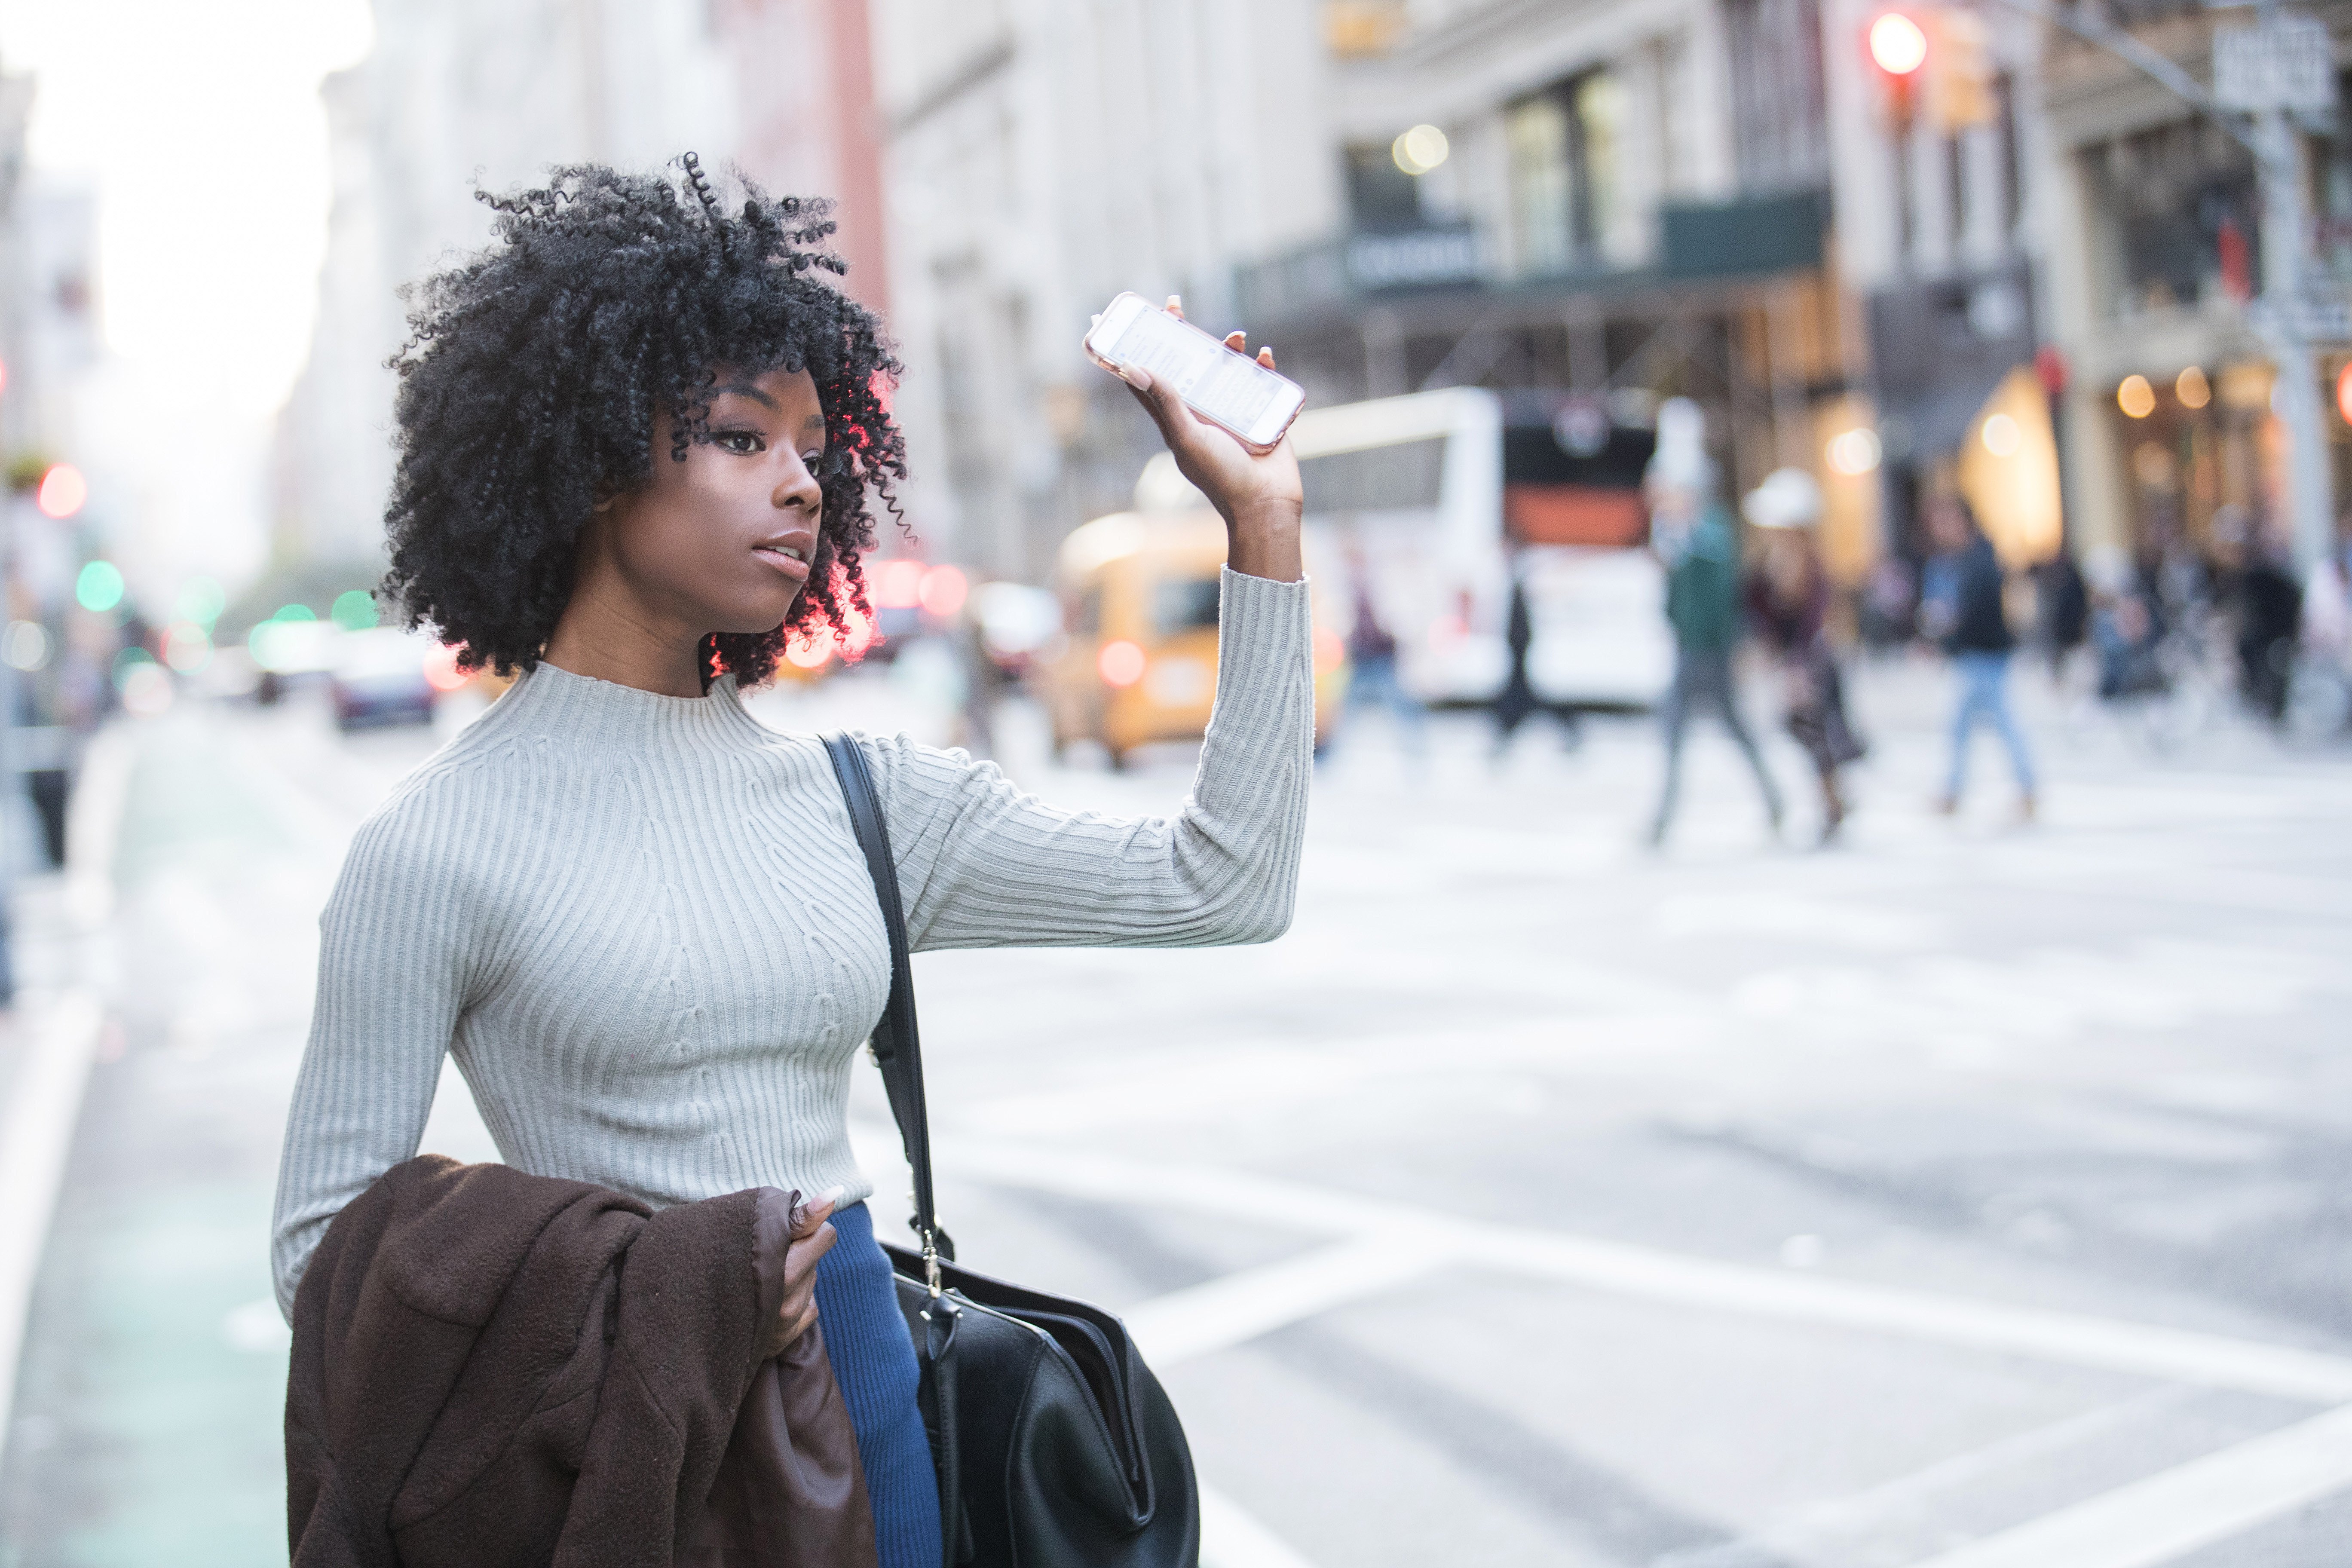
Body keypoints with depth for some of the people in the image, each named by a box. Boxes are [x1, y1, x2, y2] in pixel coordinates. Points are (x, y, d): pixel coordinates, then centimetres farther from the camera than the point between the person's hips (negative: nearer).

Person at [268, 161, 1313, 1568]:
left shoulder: (860, 798, 5)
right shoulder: (438, 847, -8)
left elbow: (1225, 889, 2)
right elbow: (326, 1245, -7)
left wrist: (1261, 520, 0)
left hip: (869, 1405, 5)